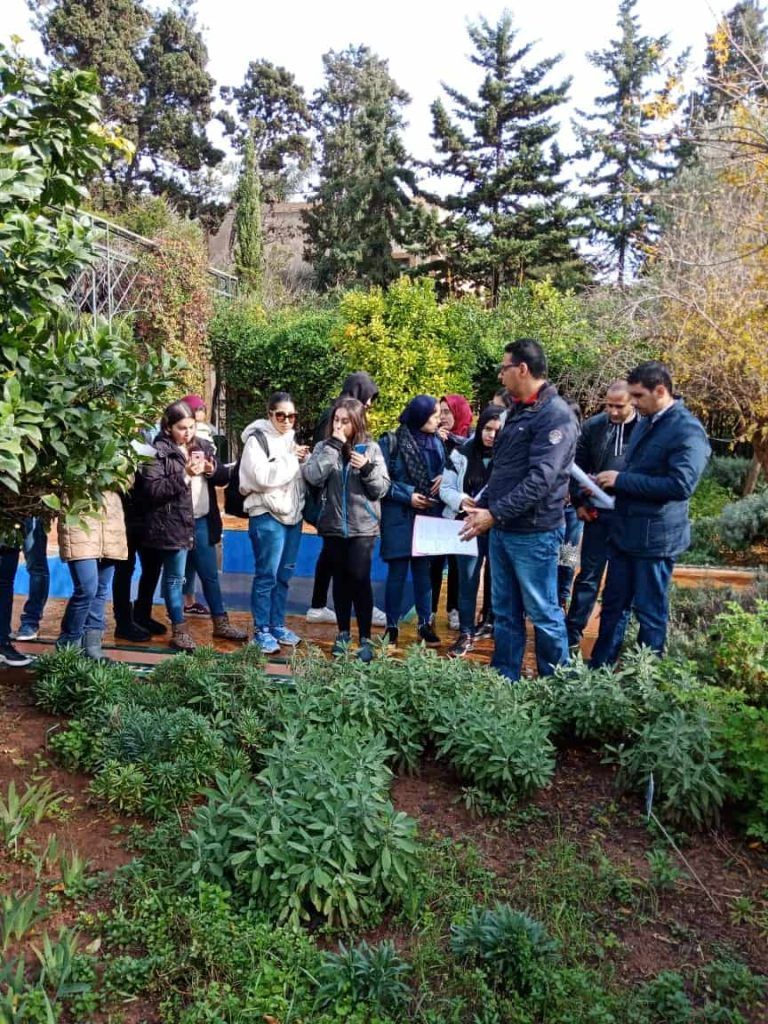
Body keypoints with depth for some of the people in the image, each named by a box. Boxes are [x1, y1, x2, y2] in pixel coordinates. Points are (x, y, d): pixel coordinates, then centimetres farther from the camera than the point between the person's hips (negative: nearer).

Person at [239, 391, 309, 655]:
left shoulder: (291, 438, 15)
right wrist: (292, 459, -13)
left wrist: (305, 461, -3)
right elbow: (264, 476, -20)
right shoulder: (257, 439, -7)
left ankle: (277, 625, 23)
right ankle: (261, 631, 6)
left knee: (284, 574, 12)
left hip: (292, 514, 7)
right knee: (267, 575, -4)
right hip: (267, 516, -7)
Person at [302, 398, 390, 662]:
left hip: (363, 526, -2)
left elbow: (382, 488, -2)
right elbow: (313, 476, -14)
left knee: (360, 579, -6)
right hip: (333, 525, 2)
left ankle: (365, 639, 4)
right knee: (340, 578, 12)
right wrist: (334, 446, -16)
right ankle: (343, 633, 25)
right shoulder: (324, 447, 4)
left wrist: (367, 469, -19)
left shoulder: (370, 448, 0)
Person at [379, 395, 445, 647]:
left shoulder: (437, 443, 6)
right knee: (397, 572, 1)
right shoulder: (391, 442, -7)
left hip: (428, 515, 4)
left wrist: (443, 480, -6)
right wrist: (407, 496, -14)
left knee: (424, 570, 9)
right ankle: (392, 626, 13)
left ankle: (425, 623, 20)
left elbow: (444, 473, 17)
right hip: (399, 516, -4)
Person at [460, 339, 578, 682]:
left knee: (543, 613, 4)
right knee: (504, 612, 15)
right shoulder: (517, 411, 14)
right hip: (502, 530, 9)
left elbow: (540, 479, -23)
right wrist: (482, 504, 10)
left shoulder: (555, 415, -15)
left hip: (533, 533, -9)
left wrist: (495, 514, -23)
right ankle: (504, 679, 26)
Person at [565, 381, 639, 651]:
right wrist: (579, 502, 1)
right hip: (598, 512, 1)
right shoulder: (593, 426, -1)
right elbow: (578, 466, 5)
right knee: (589, 574, 8)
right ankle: (572, 632, 15)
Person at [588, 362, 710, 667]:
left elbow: (681, 485, -26)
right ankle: (599, 668, 29)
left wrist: (621, 479, -22)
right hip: (625, 531, 8)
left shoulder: (687, 430, -16)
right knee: (613, 606, 17)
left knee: (650, 613, 6)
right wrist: (609, 482, 2)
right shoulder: (646, 423, 11)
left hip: (655, 537, -8)